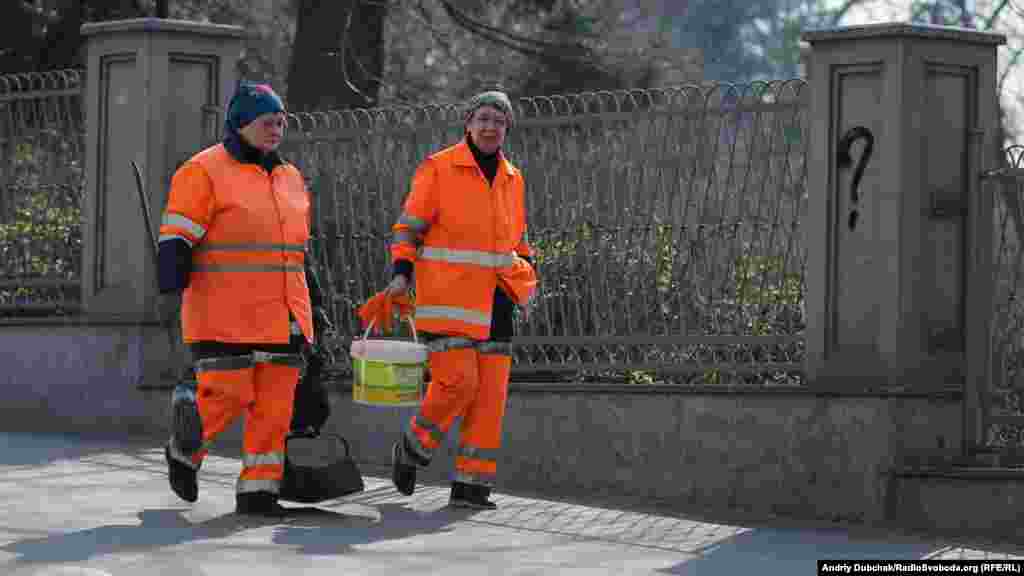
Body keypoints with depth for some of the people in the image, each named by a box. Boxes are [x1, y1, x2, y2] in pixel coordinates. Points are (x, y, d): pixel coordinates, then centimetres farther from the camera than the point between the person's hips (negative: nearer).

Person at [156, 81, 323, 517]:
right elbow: (176, 239, -11)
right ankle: (184, 450, 20)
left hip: (280, 318, 6)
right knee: (227, 397, -8)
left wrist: (310, 309, 25)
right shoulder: (204, 173, -5)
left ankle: (258, 490, 4)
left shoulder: (290, 179, 16)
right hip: (225, 316, -6)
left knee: (275, 406, 0)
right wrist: (171, 289, -23)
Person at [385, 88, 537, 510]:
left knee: (490, 392, 0)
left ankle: (471, 485, 5)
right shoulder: (439, 169, -3)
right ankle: (412, 450, 8)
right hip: (447, 297, -6)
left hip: (493, 300, 6)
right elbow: (408, 227, -2)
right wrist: (402, 273, -16)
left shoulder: (511, 179, 14)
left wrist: (525, 272, 10)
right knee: (457, 380, -16)